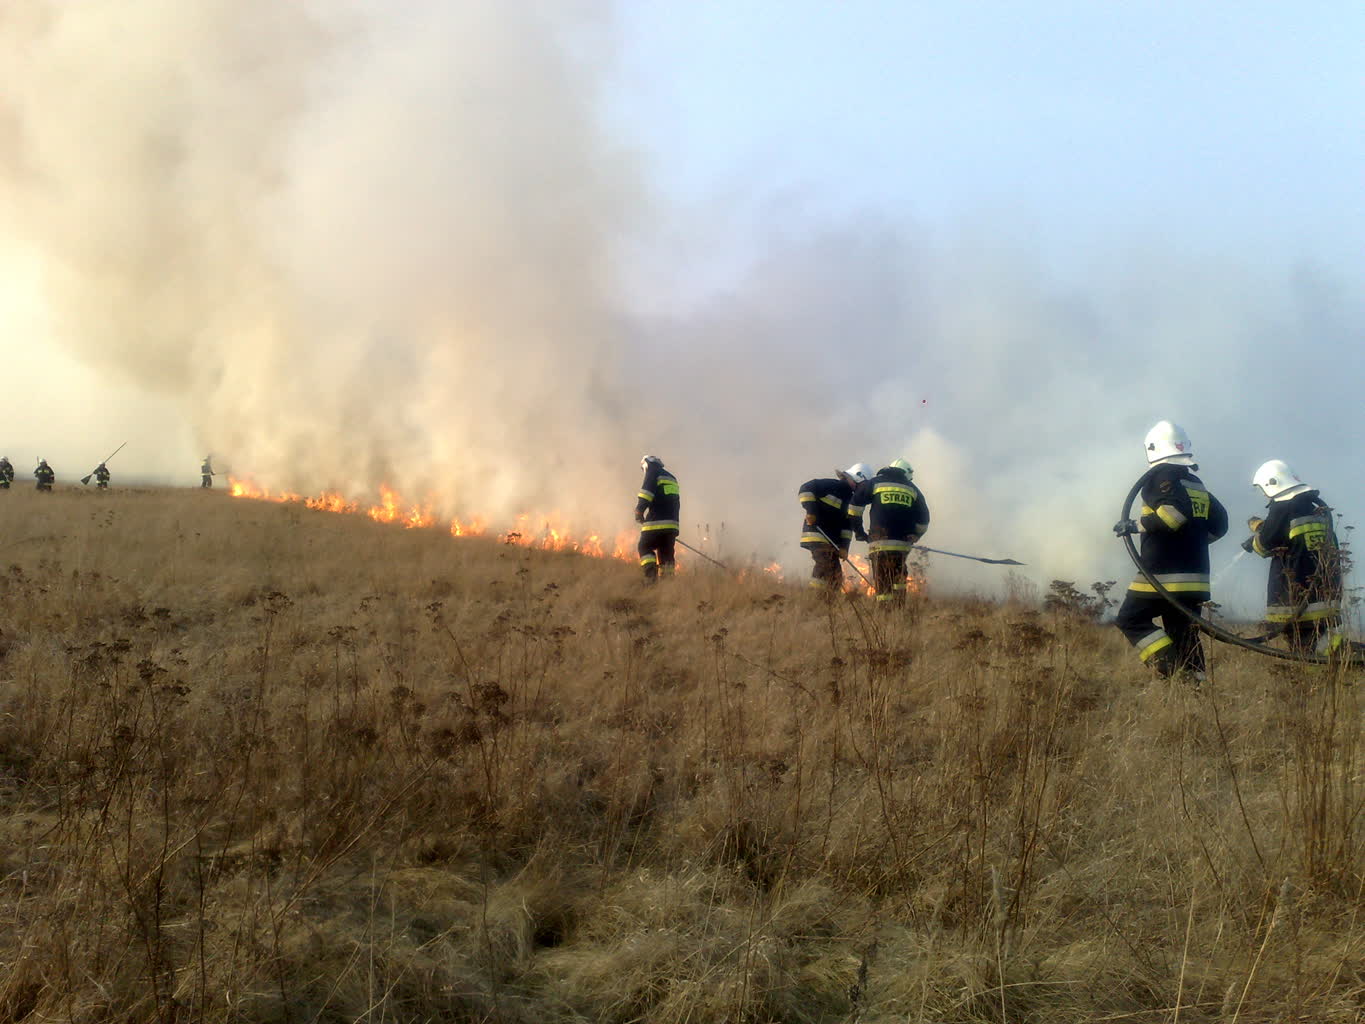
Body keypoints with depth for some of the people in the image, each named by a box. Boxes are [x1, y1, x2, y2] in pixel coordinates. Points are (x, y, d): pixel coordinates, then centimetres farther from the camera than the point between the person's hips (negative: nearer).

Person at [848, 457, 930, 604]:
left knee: (882, 582, -1)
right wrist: (913, 538, 25)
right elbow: (923, 520, 13)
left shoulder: (875, 483, 10)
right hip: (902, 545, 2)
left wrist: (859, 531, 11)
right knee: (898, 580, 16)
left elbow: (854, 505, 4)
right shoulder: (913, 490, 15)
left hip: (879, 543, -2)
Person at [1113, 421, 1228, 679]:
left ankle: (1170, 667, -15)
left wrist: (1136, 526, -16)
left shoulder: (1161, 475, -6)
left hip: (1162, 574, -7)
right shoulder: (1197, 484, 18)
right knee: (1185, 636, 8)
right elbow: (1219, 524, 19)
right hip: (1195, 577, 7)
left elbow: (1177, 510, -22)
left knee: (1131, 619, 0)